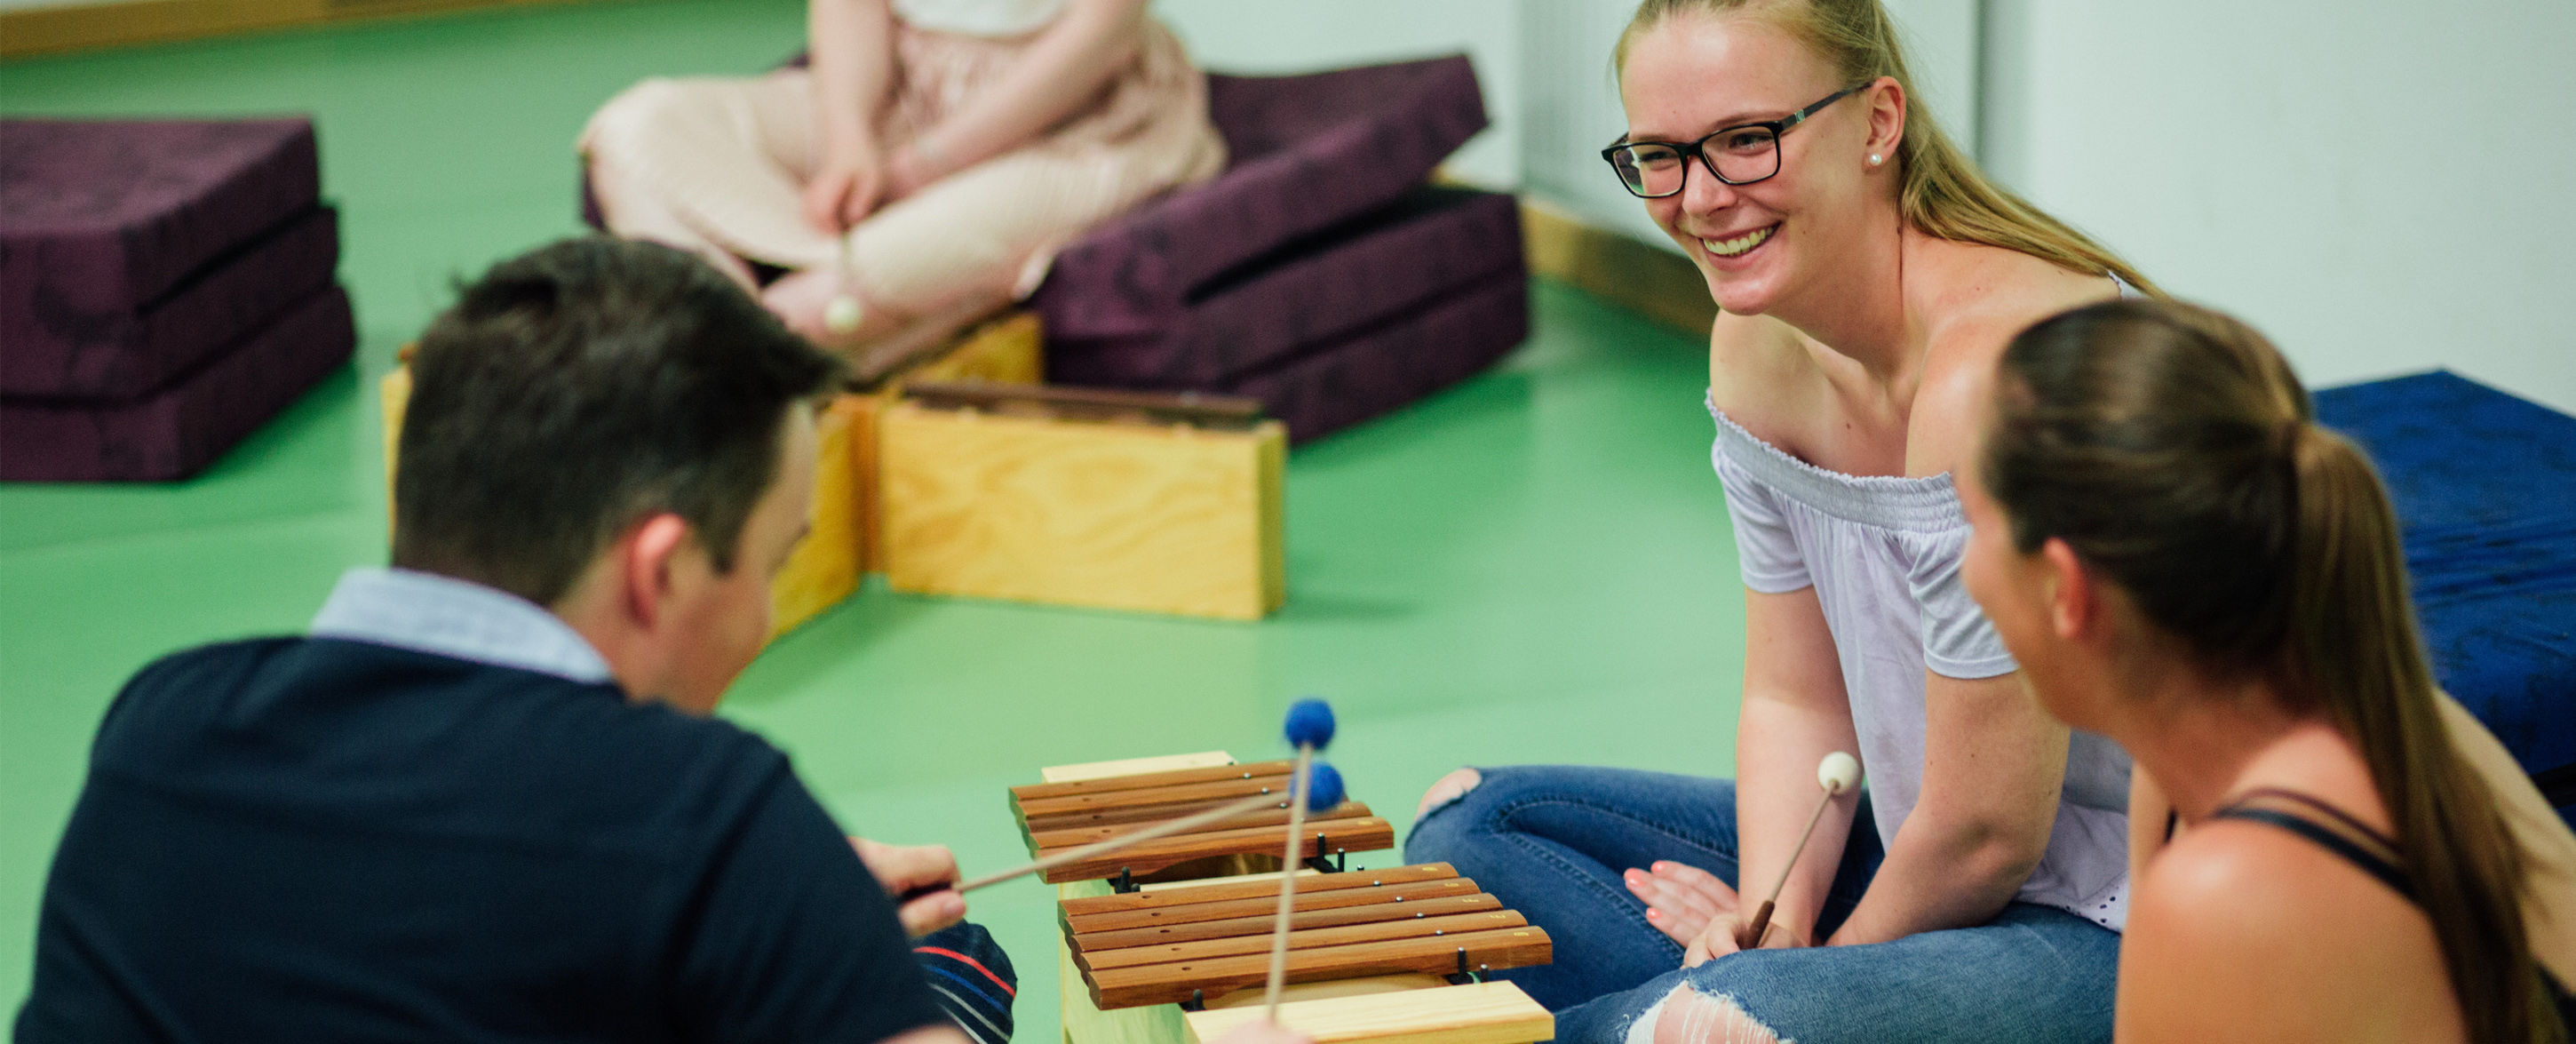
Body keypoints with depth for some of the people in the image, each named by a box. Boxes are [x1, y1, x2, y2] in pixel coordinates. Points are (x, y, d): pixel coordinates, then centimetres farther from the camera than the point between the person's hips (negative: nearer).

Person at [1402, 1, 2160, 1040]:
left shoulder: (1992, 369, -28)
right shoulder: (1759, 341, 1)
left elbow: (1986, 831, -23)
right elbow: (1794, 698, 7)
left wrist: (1833, 955, -5)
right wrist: (1774, 925, -10)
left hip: (2132, 939, -9)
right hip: (1922, 866, 10)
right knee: (1468, 826, 11)